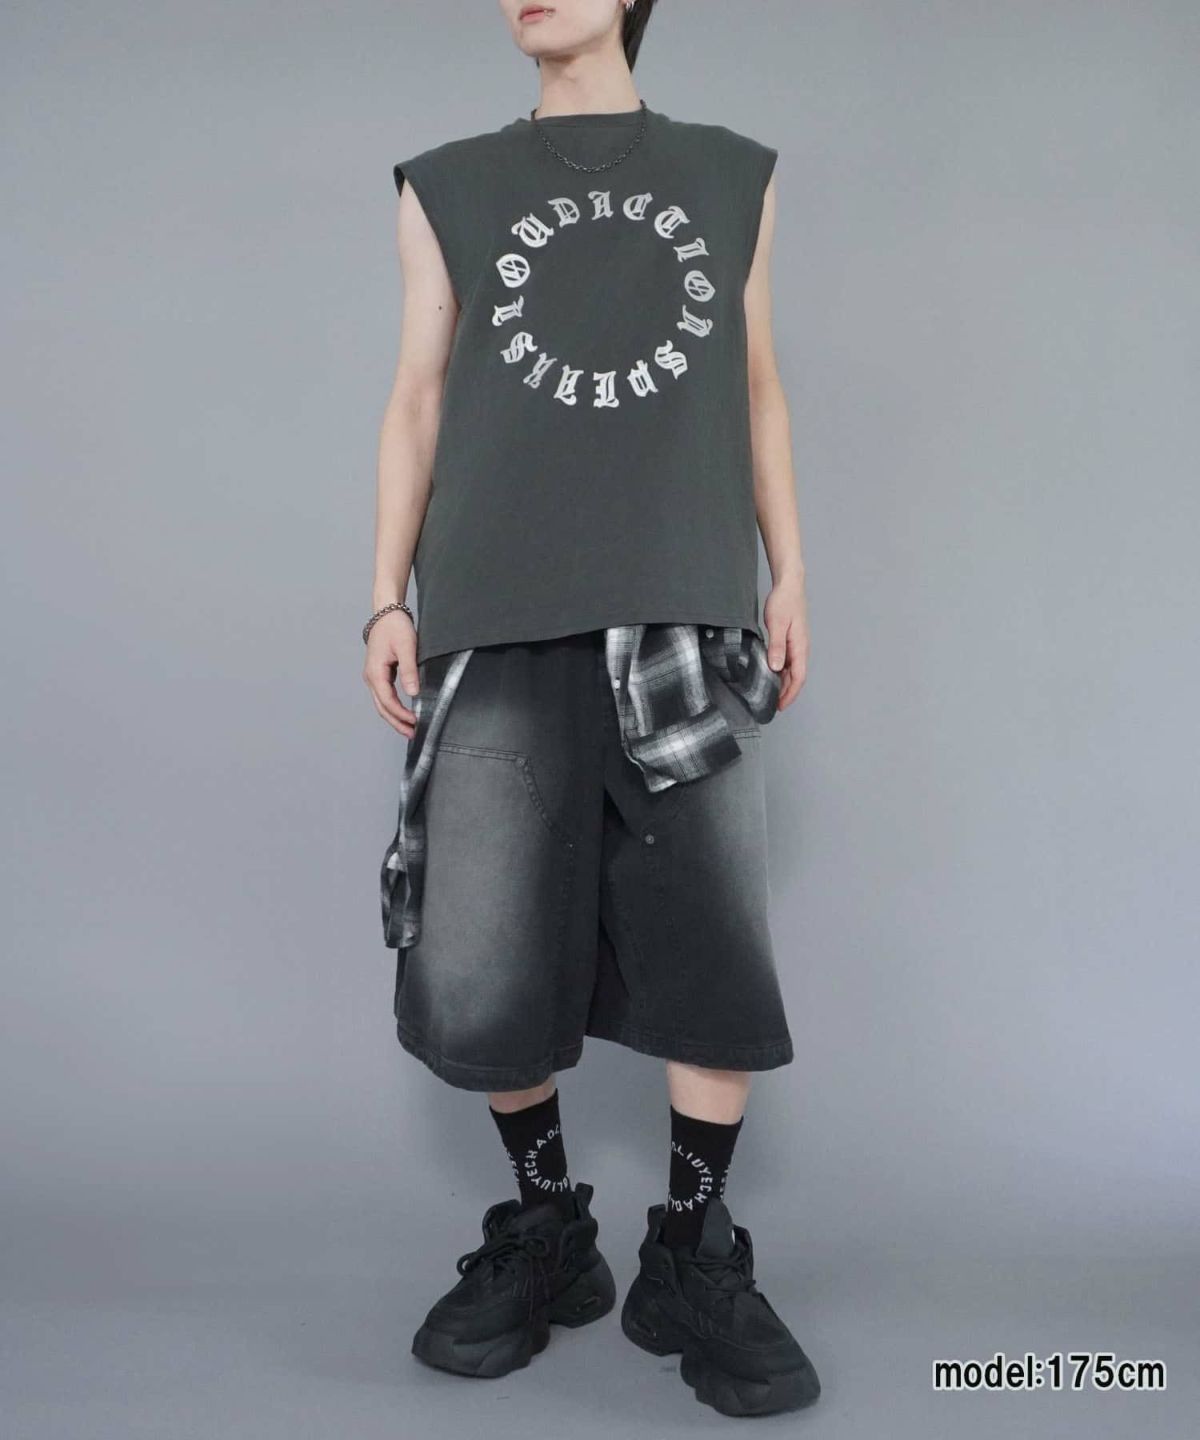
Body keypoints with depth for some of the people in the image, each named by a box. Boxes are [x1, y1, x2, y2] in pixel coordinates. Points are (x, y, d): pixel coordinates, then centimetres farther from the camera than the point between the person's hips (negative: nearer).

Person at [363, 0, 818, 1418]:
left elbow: (757, 388, 20)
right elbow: (418, 398, 14)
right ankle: (543, 1229, 20)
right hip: (500, 616, 0)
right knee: (474, 973, -4)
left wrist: (788, 573, 12)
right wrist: (388, 600, 7)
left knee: (716, 944, -5)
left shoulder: (732, 174, 20)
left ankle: (694, 1256, 15)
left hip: (685, 608, 1)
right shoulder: (448, 186, 18)